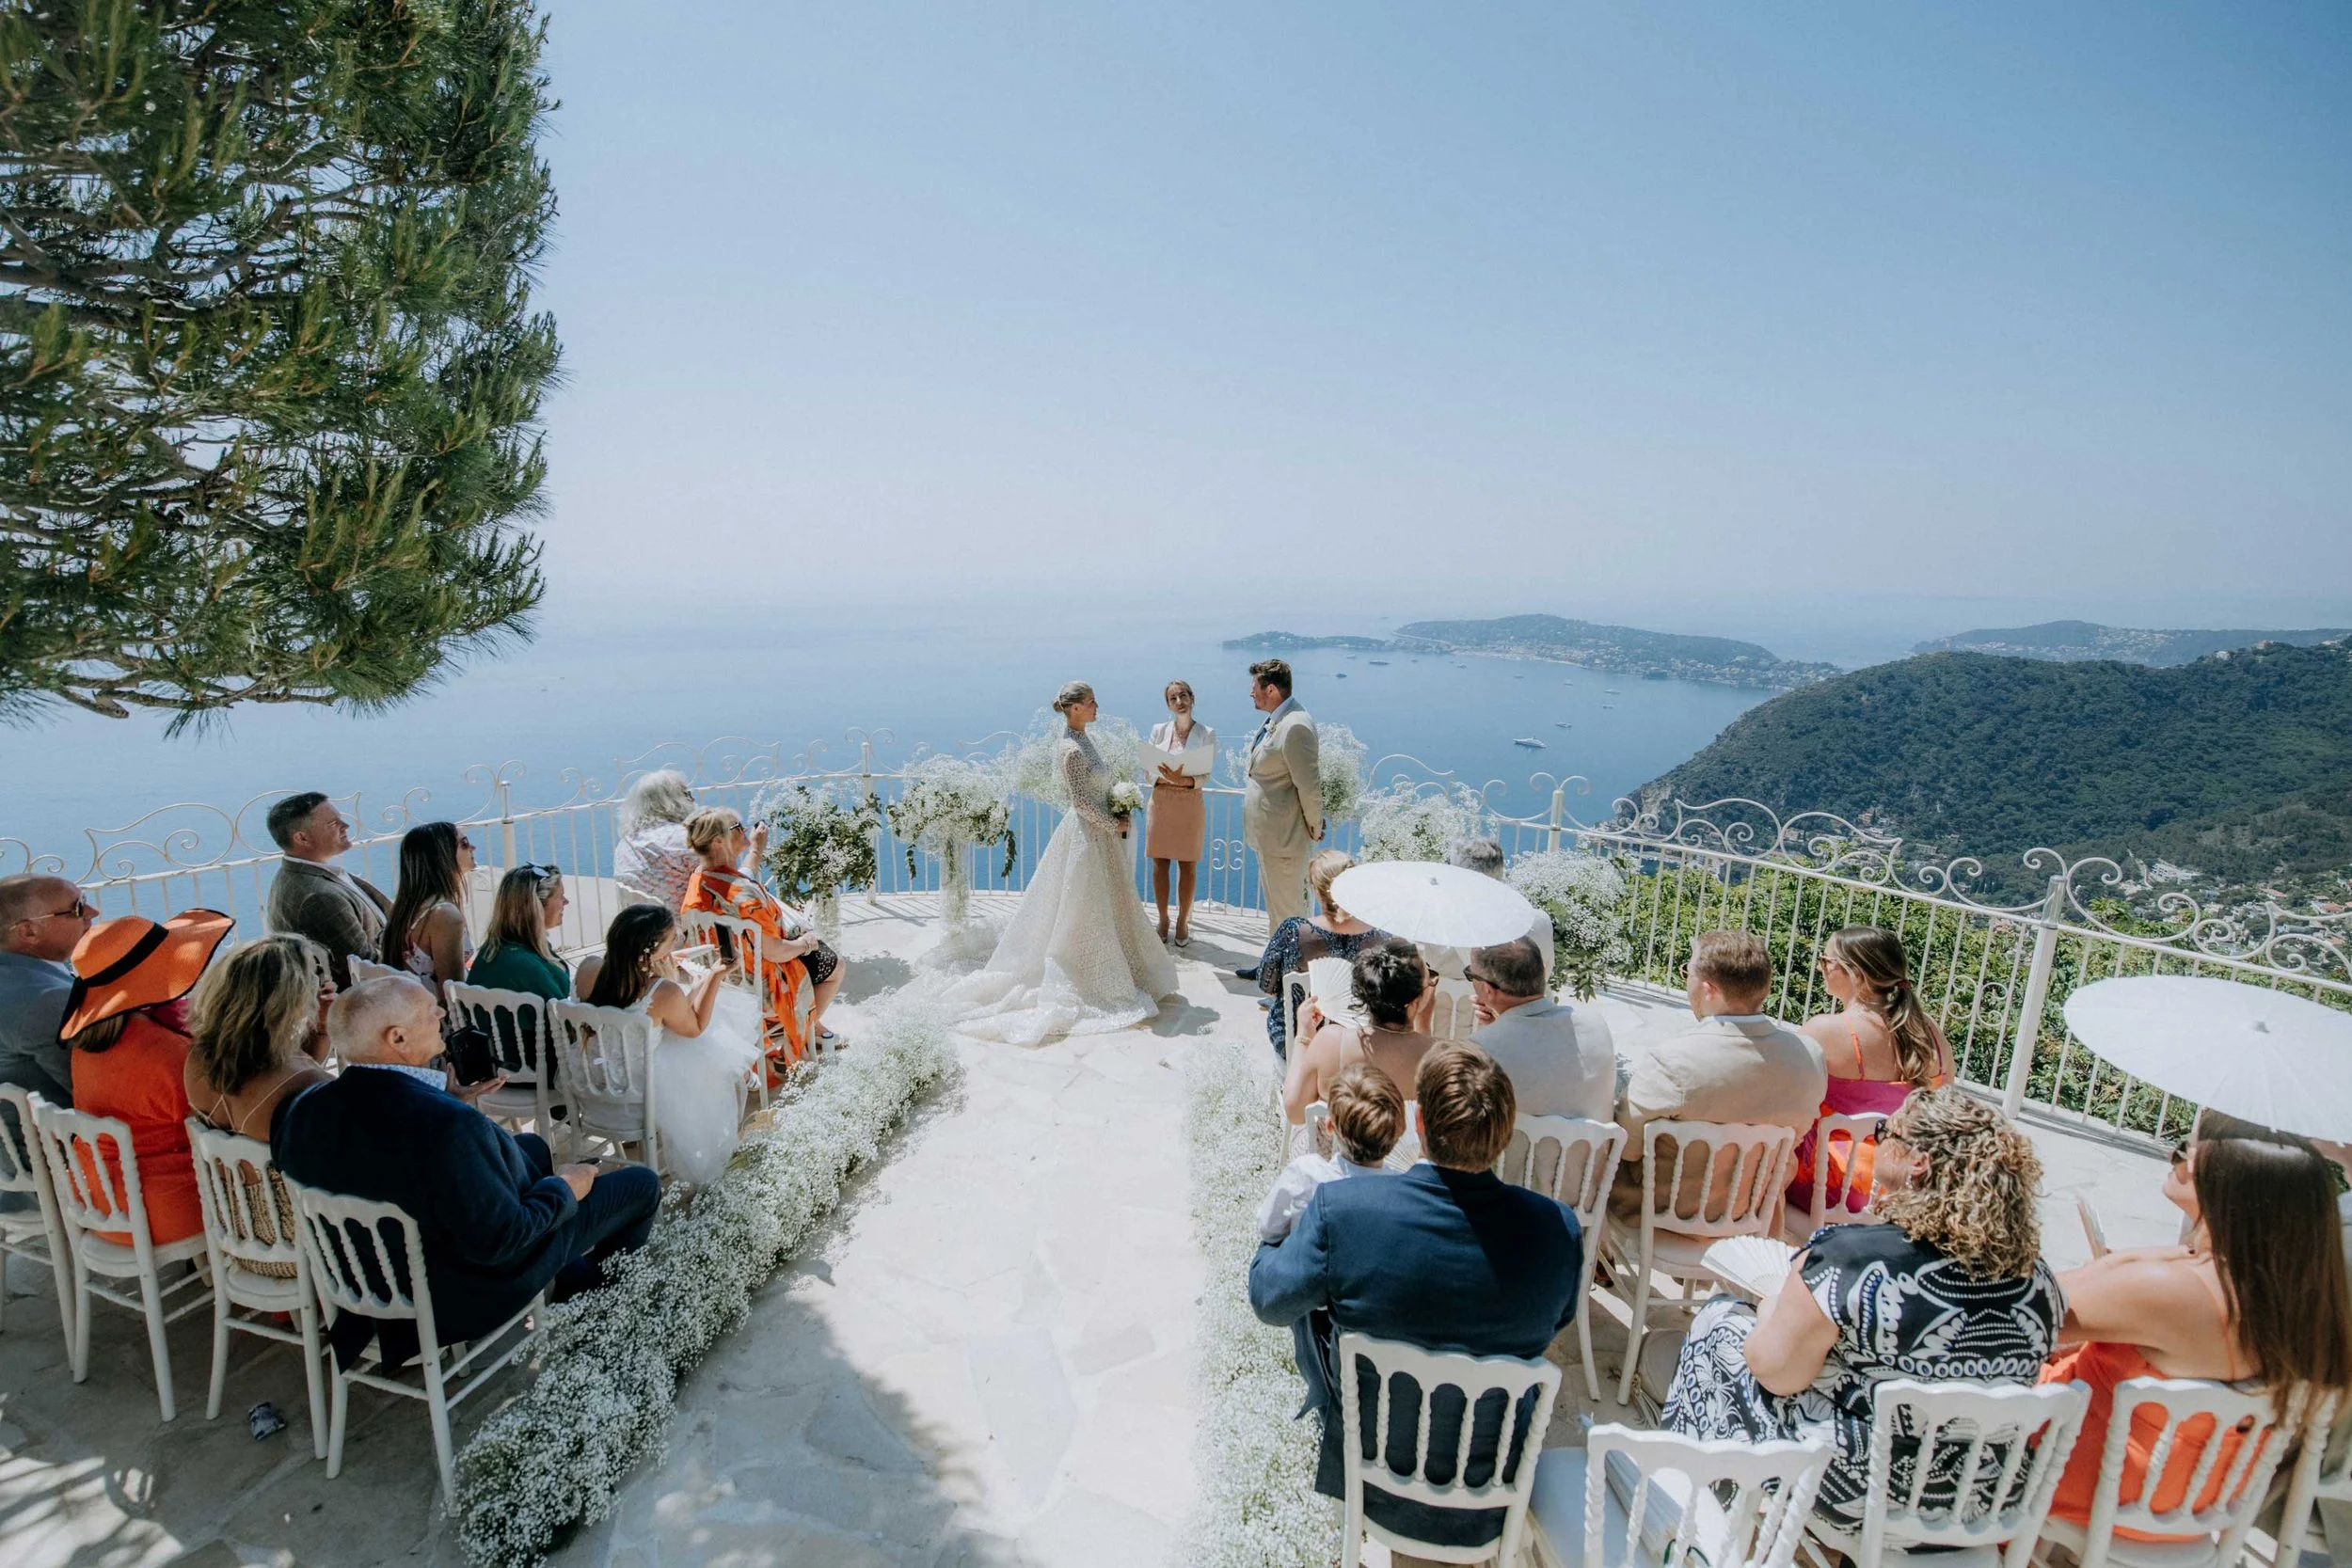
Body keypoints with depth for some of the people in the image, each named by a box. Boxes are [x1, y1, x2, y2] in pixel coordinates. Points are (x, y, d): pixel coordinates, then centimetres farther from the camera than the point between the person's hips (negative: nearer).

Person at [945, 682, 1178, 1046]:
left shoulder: (1083, 740, 9)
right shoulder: (1071, 749, -21)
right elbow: (1081, 801, -22)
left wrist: (1117, 817, 6)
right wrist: (1114, 825, -12)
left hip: (1098, 830, 10)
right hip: (1087, 834, -10)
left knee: (1102, 906, 17)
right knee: (1085, 908, 1)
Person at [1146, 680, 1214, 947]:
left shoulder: (1206, 734, -1)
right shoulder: (1159, 731, 5)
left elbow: (1204, 775, -7)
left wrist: (1184, 780, -26)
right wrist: (1167, 777, -18)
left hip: (1191, 803, -2)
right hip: (1161, 802, 2)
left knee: (1188, 865, 4)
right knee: (1159, 863, 5)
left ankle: (1182, 921, 17)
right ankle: (1163, 920, 20)